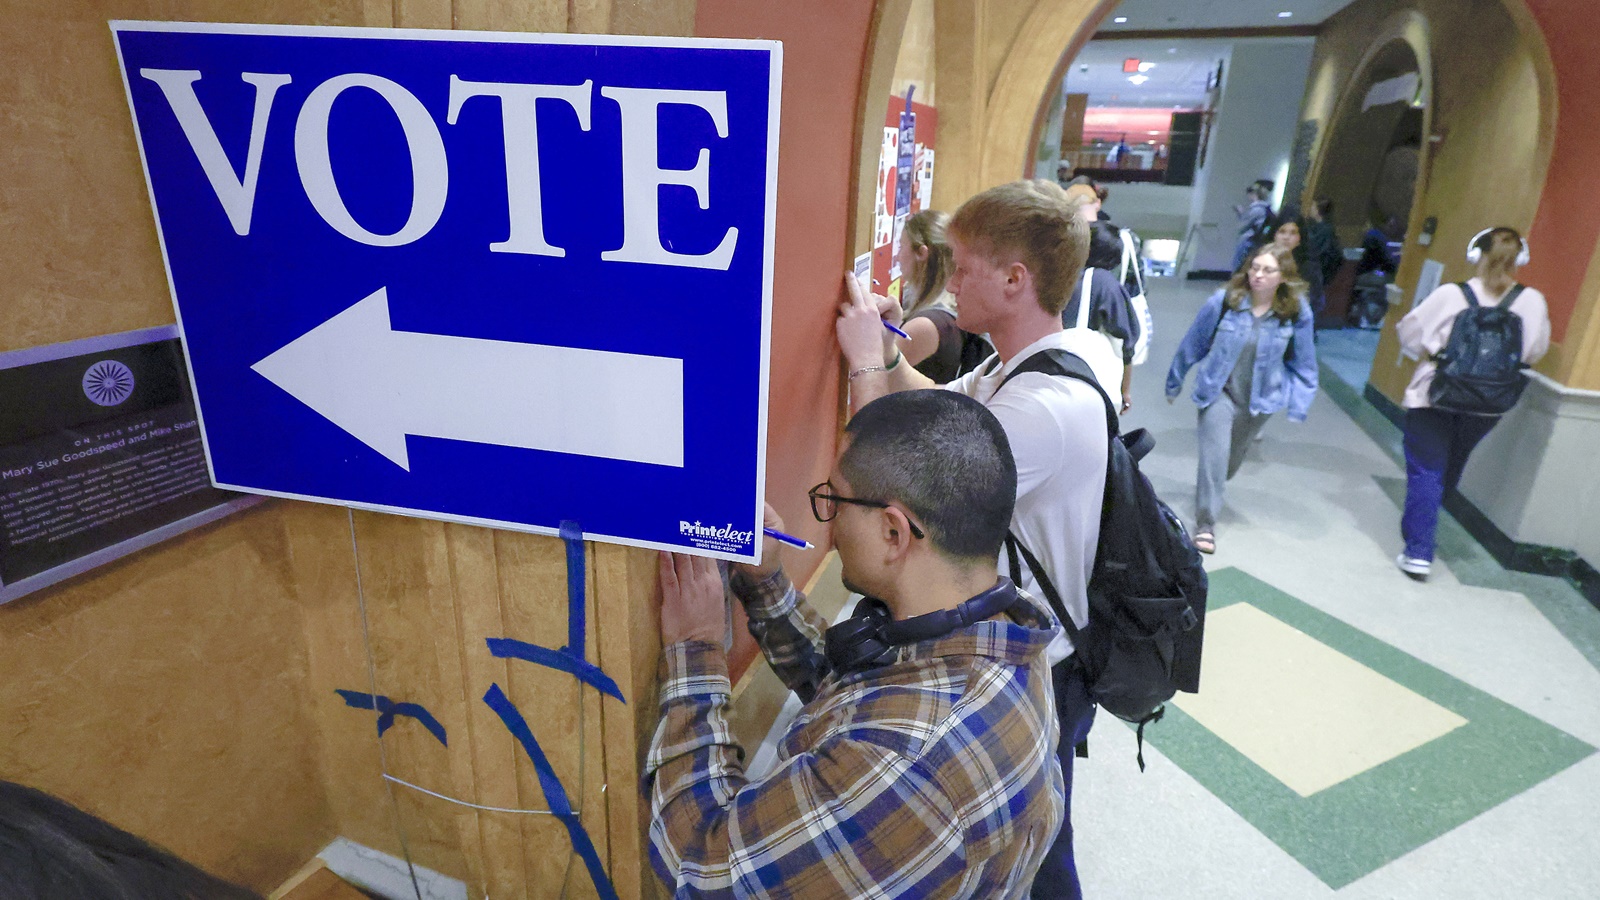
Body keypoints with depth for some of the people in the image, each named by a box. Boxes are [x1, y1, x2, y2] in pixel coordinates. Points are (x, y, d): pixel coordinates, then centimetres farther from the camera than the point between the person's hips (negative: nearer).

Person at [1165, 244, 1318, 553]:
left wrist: (1299, 405, -2)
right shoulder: (1223, 301, -16)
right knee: (1215, 452, -13)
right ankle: (1205, 525, -6)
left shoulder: (1297, 313, -11)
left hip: (1260, 398, 3)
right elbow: (1192, 345, -4)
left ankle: (1210, 490, 49)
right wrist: (1174, 383, 5)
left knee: (1233, 455, 19)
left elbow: (1303, 364, -1)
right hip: (1218, 391, -2)